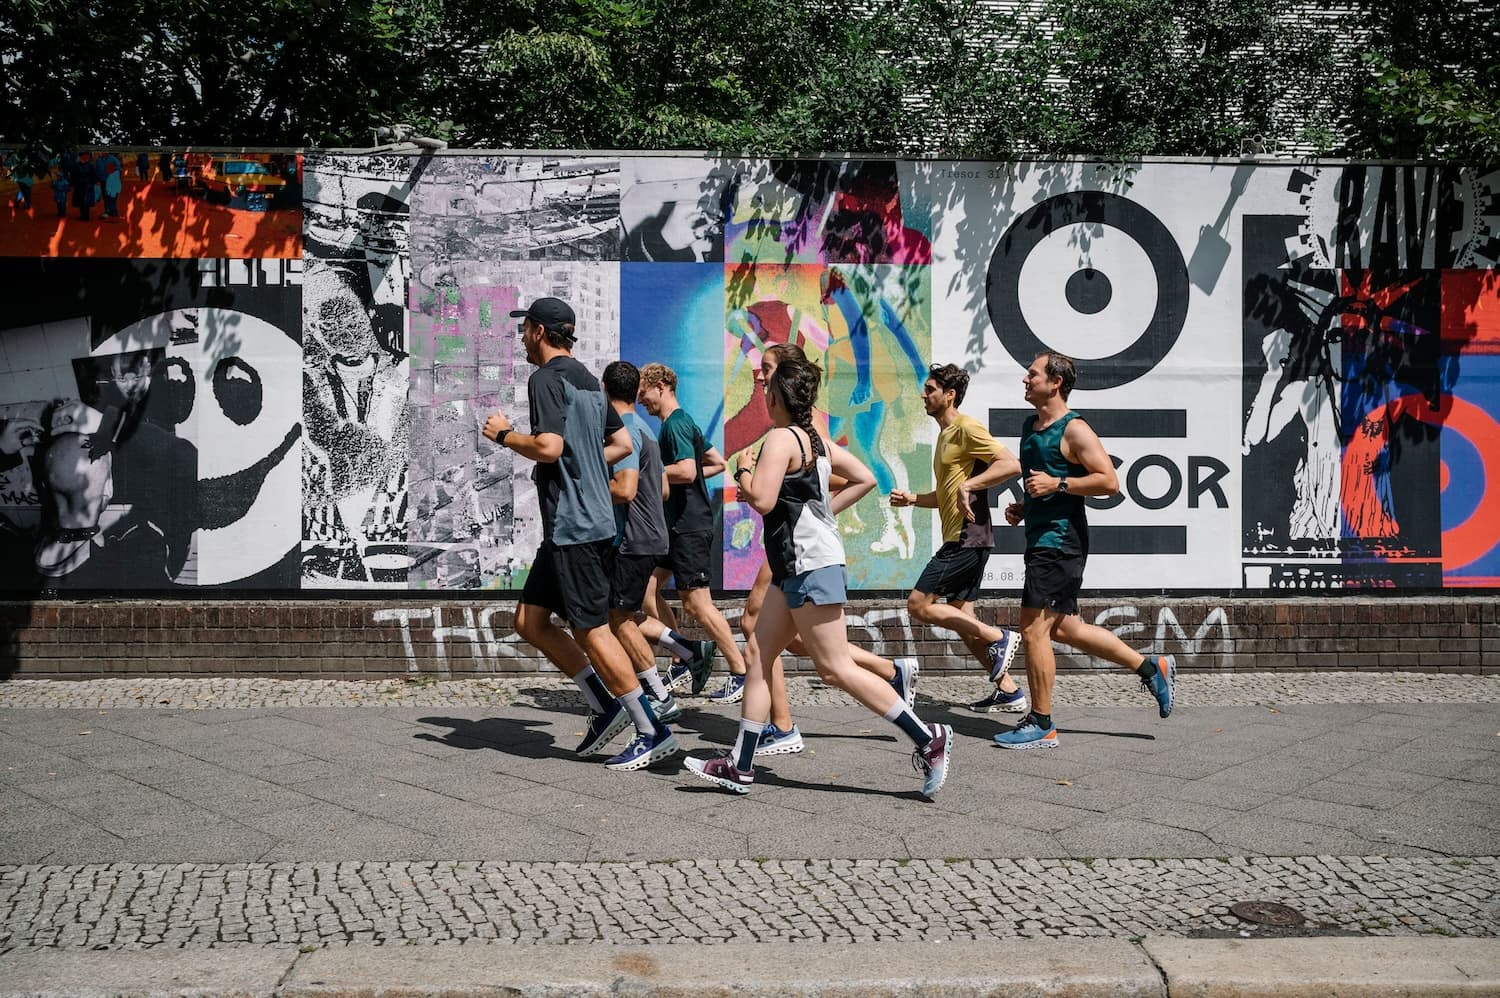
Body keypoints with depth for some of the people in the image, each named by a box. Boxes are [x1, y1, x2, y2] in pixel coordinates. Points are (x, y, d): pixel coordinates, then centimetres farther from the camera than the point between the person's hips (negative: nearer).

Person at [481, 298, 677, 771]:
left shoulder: (546, 378, -11)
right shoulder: (587, 379, 17)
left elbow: (549, 446, -23)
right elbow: (623, 443, 21)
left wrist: (503, 434, -7)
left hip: (573, 524, -10)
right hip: (572, 523, 10)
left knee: (591, 629, -5)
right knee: (529, 620, 13)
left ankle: (653, 731, 1)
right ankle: (604, 705, 15)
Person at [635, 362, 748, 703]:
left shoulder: (675, 424, -13)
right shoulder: (683, 423, 17)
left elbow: (687, 471, -26)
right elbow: (718, 462, 23)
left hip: (690, 527, -11)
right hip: (677, 524, 11)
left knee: (697, 603, -7)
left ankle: (742, 673, 1)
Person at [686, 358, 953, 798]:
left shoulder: (781, 438, -13)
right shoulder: (816, 439, 14)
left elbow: (762, 500, -22)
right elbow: (865, 479, 17)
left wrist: (743, 472, -3)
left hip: (810, 566, -10)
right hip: (796, 567, 10)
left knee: (835, 668, -7)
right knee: (758, 658, 10)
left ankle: (929, 739, -3)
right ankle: (740, 766, 14)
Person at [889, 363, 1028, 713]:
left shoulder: (966, 428, -10)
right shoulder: (946, 434, 20)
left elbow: (1011, 464, -22)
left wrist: (968, 485, -26)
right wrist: (912, 498, 14)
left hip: (968, 537, -10)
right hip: (959, 538, 10)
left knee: (918, 605, -10)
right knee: (962, 620, 11)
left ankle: (999, 638, -4)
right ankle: (1008, 691, 16)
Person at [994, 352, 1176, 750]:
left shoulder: (1074, 430, -12)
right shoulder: (1029, 427, 16)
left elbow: (1109, 481, -18)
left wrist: (1057, 484, -22)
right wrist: (1024, 507, 13)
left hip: (1059, 542, -10)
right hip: (1041, 539, 10)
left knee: (1033, 628, -8)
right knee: (1064, 628, 15)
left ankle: (1041, 725, 3)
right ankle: (1152, 668, 27)